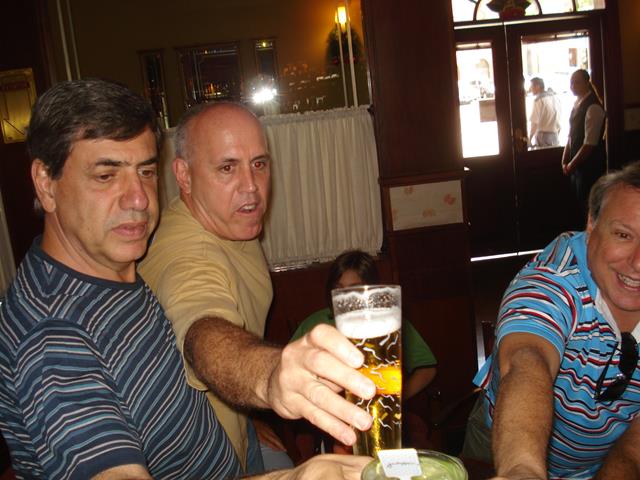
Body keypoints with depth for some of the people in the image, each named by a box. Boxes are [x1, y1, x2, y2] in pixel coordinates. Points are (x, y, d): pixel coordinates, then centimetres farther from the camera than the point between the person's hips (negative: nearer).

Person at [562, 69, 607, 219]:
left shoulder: (593, 107, -17)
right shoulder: (577, 104, 9)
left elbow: (590, 144, -20)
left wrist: (572, 164, -12)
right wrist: (565, 161, 7)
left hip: (590, 166, -8)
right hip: (577, 165, 8)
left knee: (588, 208, -1)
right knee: (579, 205, 13)